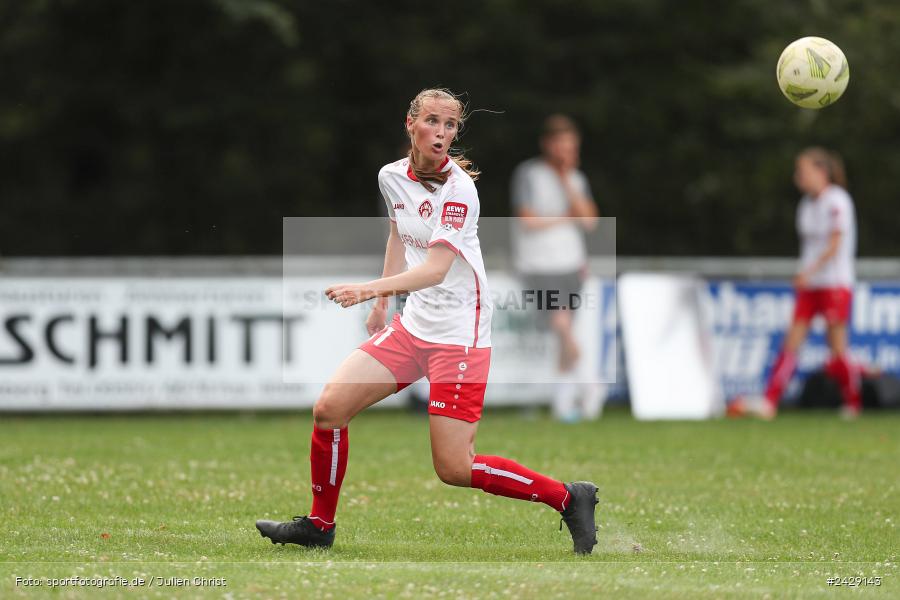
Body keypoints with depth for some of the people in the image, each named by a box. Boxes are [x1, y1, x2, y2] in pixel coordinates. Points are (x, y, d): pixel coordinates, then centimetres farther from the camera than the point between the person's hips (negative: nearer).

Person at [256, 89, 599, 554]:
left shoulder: (458, 189, -18)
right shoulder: (392, 177, 4)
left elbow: (436, 268, -28)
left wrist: (369, 289, -40)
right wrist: (380, 305, 24)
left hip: (459, 336, -7)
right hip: (411, 325, 7)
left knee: (454, 469, -11)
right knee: (329, 408, -4)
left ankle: (569, 498, 5)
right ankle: (319, 525, 14)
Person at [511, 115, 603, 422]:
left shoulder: (577, 179, 10)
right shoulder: (528, 174, -7)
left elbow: (589, 220, -2)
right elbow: (527, 220, -14)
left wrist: (567, 181, -7)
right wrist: (566, 218, -3)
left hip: (571, 265, 5)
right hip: (538, 266, -5)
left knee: (566, 337, 5)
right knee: (563, 326, -19)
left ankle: (562, 401, 13)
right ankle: (588, 385, -3)